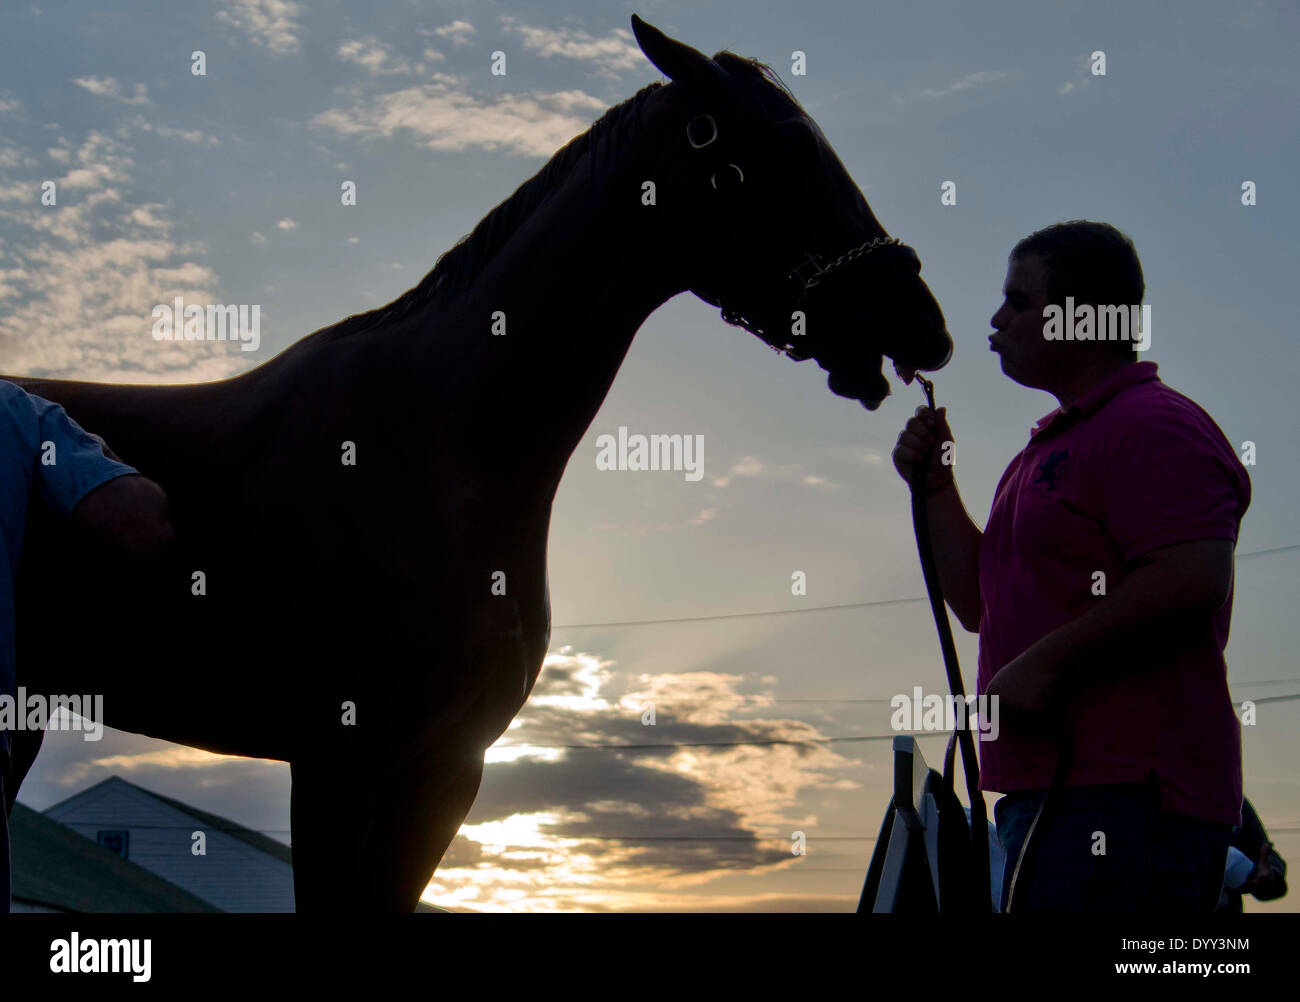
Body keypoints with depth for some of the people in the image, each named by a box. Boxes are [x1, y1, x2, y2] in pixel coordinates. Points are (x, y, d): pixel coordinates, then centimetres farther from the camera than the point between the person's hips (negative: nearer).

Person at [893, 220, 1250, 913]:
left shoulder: (1154, 425, -8)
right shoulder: (1052, 445, 24)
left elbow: (1194, 581, -22)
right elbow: (980, 604, 26)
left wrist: (1045, 663, -21)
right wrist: (937, 488, 16)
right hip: (1043, 790, 10)